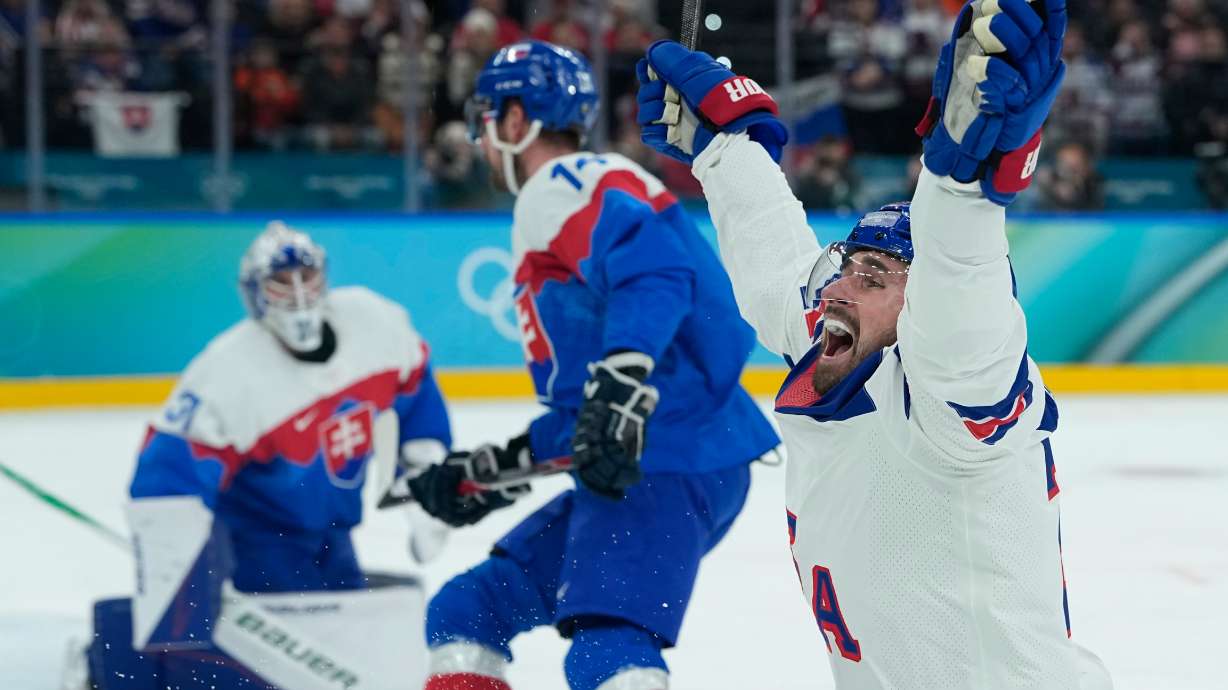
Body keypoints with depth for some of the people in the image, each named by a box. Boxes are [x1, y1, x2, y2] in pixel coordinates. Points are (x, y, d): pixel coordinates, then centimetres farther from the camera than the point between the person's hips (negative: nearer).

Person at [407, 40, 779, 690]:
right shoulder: (560, 201, 27)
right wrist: (491, 470, 29)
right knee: (464, 614, 15)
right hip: (625, 467, 11)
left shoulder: (563, 188, -4)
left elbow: (652, 270, -26)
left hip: (666, 462, -11)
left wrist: (621, 387, -38)